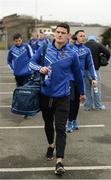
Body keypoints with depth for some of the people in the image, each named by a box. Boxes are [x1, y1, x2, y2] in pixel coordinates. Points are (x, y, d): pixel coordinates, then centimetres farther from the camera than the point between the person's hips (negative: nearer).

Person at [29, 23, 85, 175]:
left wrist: (82, 93, 19)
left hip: (62, 96, -2)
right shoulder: (44, 49, -3)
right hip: (46, 94, 2)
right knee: (48, 124, 19)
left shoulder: (72, 54, -4)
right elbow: (32, 63, 5)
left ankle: (60, 161, -5)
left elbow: (78, 74, 9)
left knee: (60, 128, -7)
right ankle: (51, 145, 45)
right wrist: (40, 68, -19)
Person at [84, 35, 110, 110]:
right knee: (97, 88, 8)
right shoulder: (98, 45, -4)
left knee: (88, 88, 13)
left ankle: (88, 105, 16)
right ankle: (98, 105, 14)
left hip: (85, 70, 3)